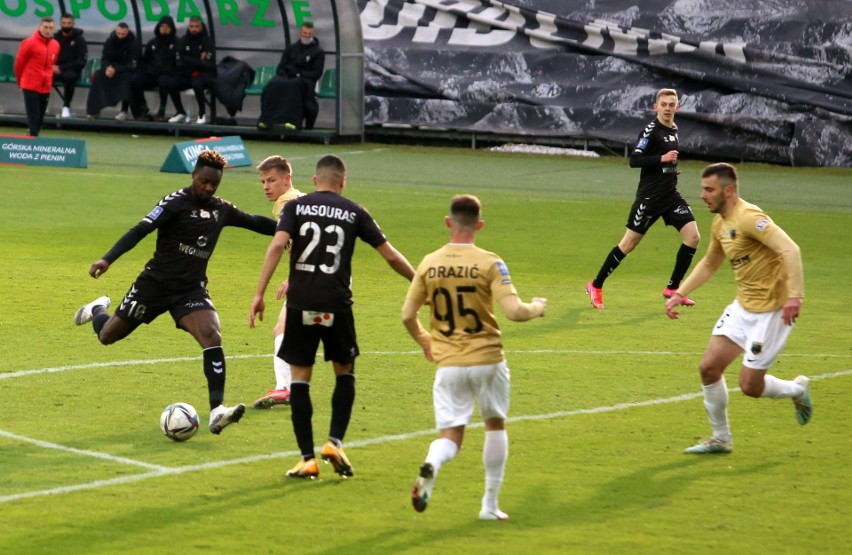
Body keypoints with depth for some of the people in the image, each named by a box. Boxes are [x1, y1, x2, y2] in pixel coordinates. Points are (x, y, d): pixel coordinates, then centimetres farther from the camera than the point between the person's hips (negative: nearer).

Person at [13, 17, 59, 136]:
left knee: (40, 119, 10)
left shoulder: (55, 45, 5)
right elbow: (19, 63, -2)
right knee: (33, 118, -8)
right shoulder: (29, 43, -10)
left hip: (45, 87, 5)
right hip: (31, 87, -5)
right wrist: (21, 81, 9)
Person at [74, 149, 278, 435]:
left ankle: (217, 411, -26)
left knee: (212, 336, -22)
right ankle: (98, 310, 47)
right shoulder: (176, 202, -13)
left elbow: (255, 222, 21)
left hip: (192, 290, 4)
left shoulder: (221, 209, 5)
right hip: (156, 283, -3)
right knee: (107, 336, 9)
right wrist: (108, 259, -33)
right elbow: (140, 230, -22)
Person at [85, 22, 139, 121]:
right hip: (112, 68, 4)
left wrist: (116, 70, -34)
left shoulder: (134, 43, -16)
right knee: (98, 75, -23)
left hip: (127, 71, -3)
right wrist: (107, 68, -25)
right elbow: (104, 59, 0)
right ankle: (93, 109, -23)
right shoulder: (110, 41, -5)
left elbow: (132, 65, -21)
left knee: (127, 77, -37)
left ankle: (124, 110, -34)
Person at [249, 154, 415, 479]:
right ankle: (335, 442, 3)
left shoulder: (296, 206, 5)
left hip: (301, 304, 0)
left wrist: (259, 294, -11)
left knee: (299, 377, 7)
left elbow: (277, 245, -10)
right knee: (345, 373, 18)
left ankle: (307, 458, 4)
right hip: (337, 306, 0)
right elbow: (391, 256, 7)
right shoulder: (354, 212, 7)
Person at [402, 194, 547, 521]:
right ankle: (490, 504, 21)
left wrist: (424, 341, 25)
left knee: (451, 435, 7)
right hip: (487, 359, -2)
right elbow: (514, 312, -17)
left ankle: (430, 466, -29)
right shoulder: (490, 264, -10)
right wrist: (538, 307, 5)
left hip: (448, 363, 2)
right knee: (495, 425, 20)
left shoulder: (428, 264, 0)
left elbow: (408, 315, 5)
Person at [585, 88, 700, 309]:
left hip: (671, 195, 7)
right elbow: (634, 160, -21)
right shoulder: (651, 131, -14)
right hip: (650, 196, -7)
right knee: (629, 243, -2)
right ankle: (596, 286, 12)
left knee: (693, 237, -3)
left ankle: (672, 289, 8)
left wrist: (671, 167, 12)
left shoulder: (674, 129, 10)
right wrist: (662, 159, -26)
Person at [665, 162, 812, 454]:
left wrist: (795, 295, -38)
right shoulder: (720, 224, 9)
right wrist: (680, 293, 20)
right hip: (743, 307, 9)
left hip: (771, 310, -9)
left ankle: (797, 390, 26)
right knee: (709, 368, 1)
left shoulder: (748, 217, -21)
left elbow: (790, 249, -30)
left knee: (749, 385, -5)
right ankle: (721, 438, 17)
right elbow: (709, 263, 27)